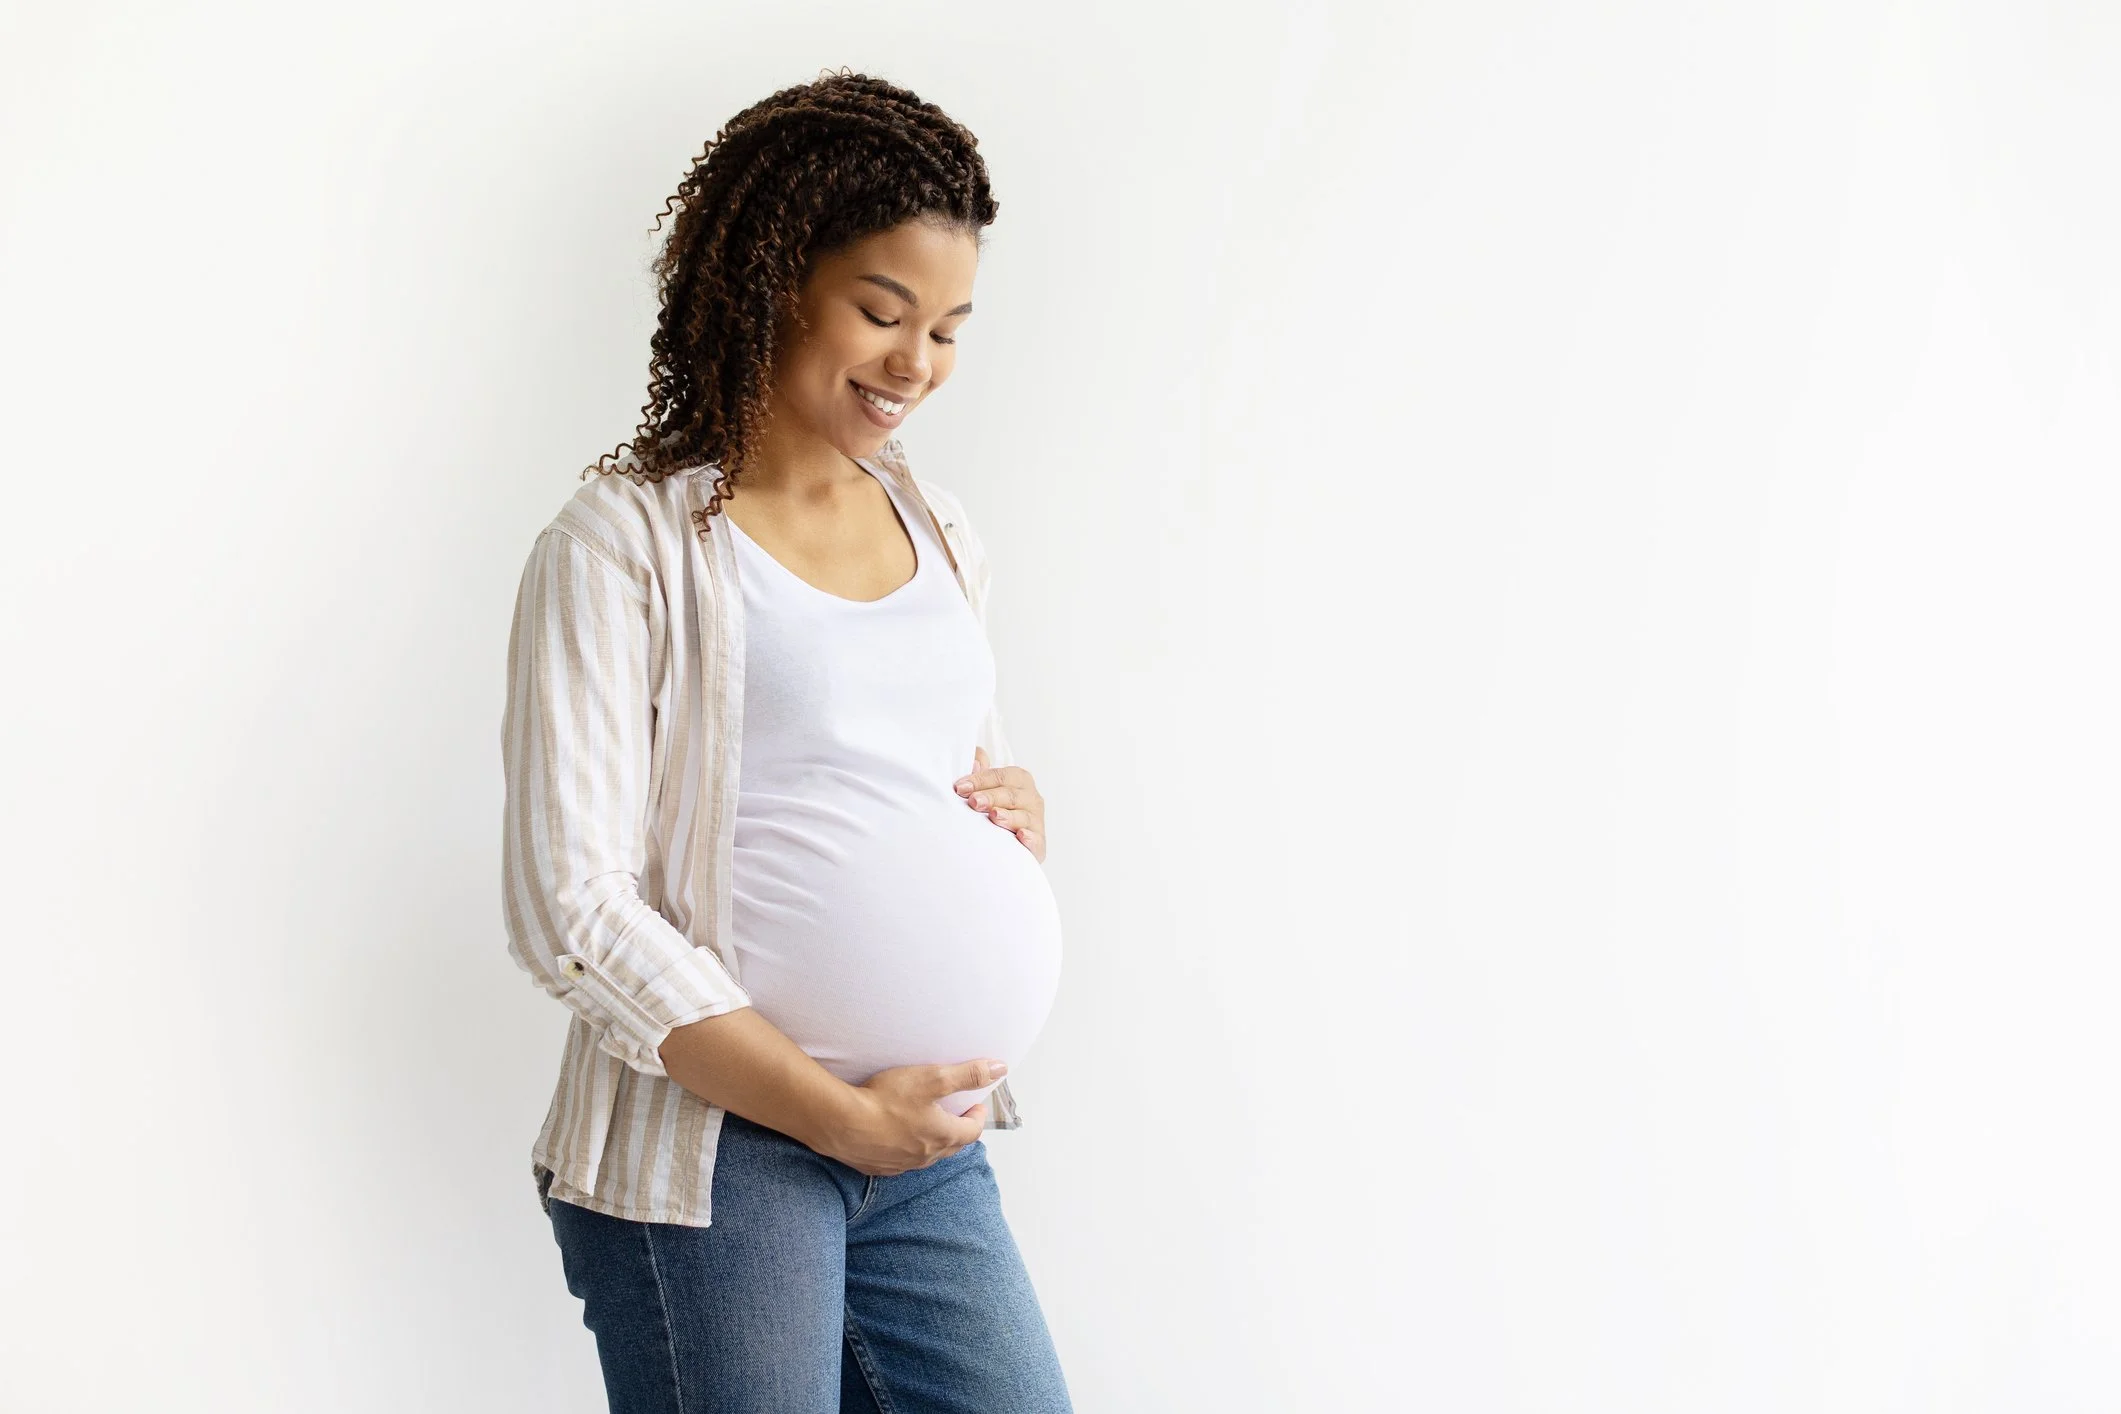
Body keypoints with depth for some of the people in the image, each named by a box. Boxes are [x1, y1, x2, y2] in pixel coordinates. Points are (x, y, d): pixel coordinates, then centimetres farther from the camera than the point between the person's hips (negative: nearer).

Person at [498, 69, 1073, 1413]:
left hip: (932, 1157, 6)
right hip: (705, 1157, -6)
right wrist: (841, 1116, -14)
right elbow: (571, 905, -13)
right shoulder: (627, 541, -6)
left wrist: (1019, 819, 1)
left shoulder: (940, 533, 14)